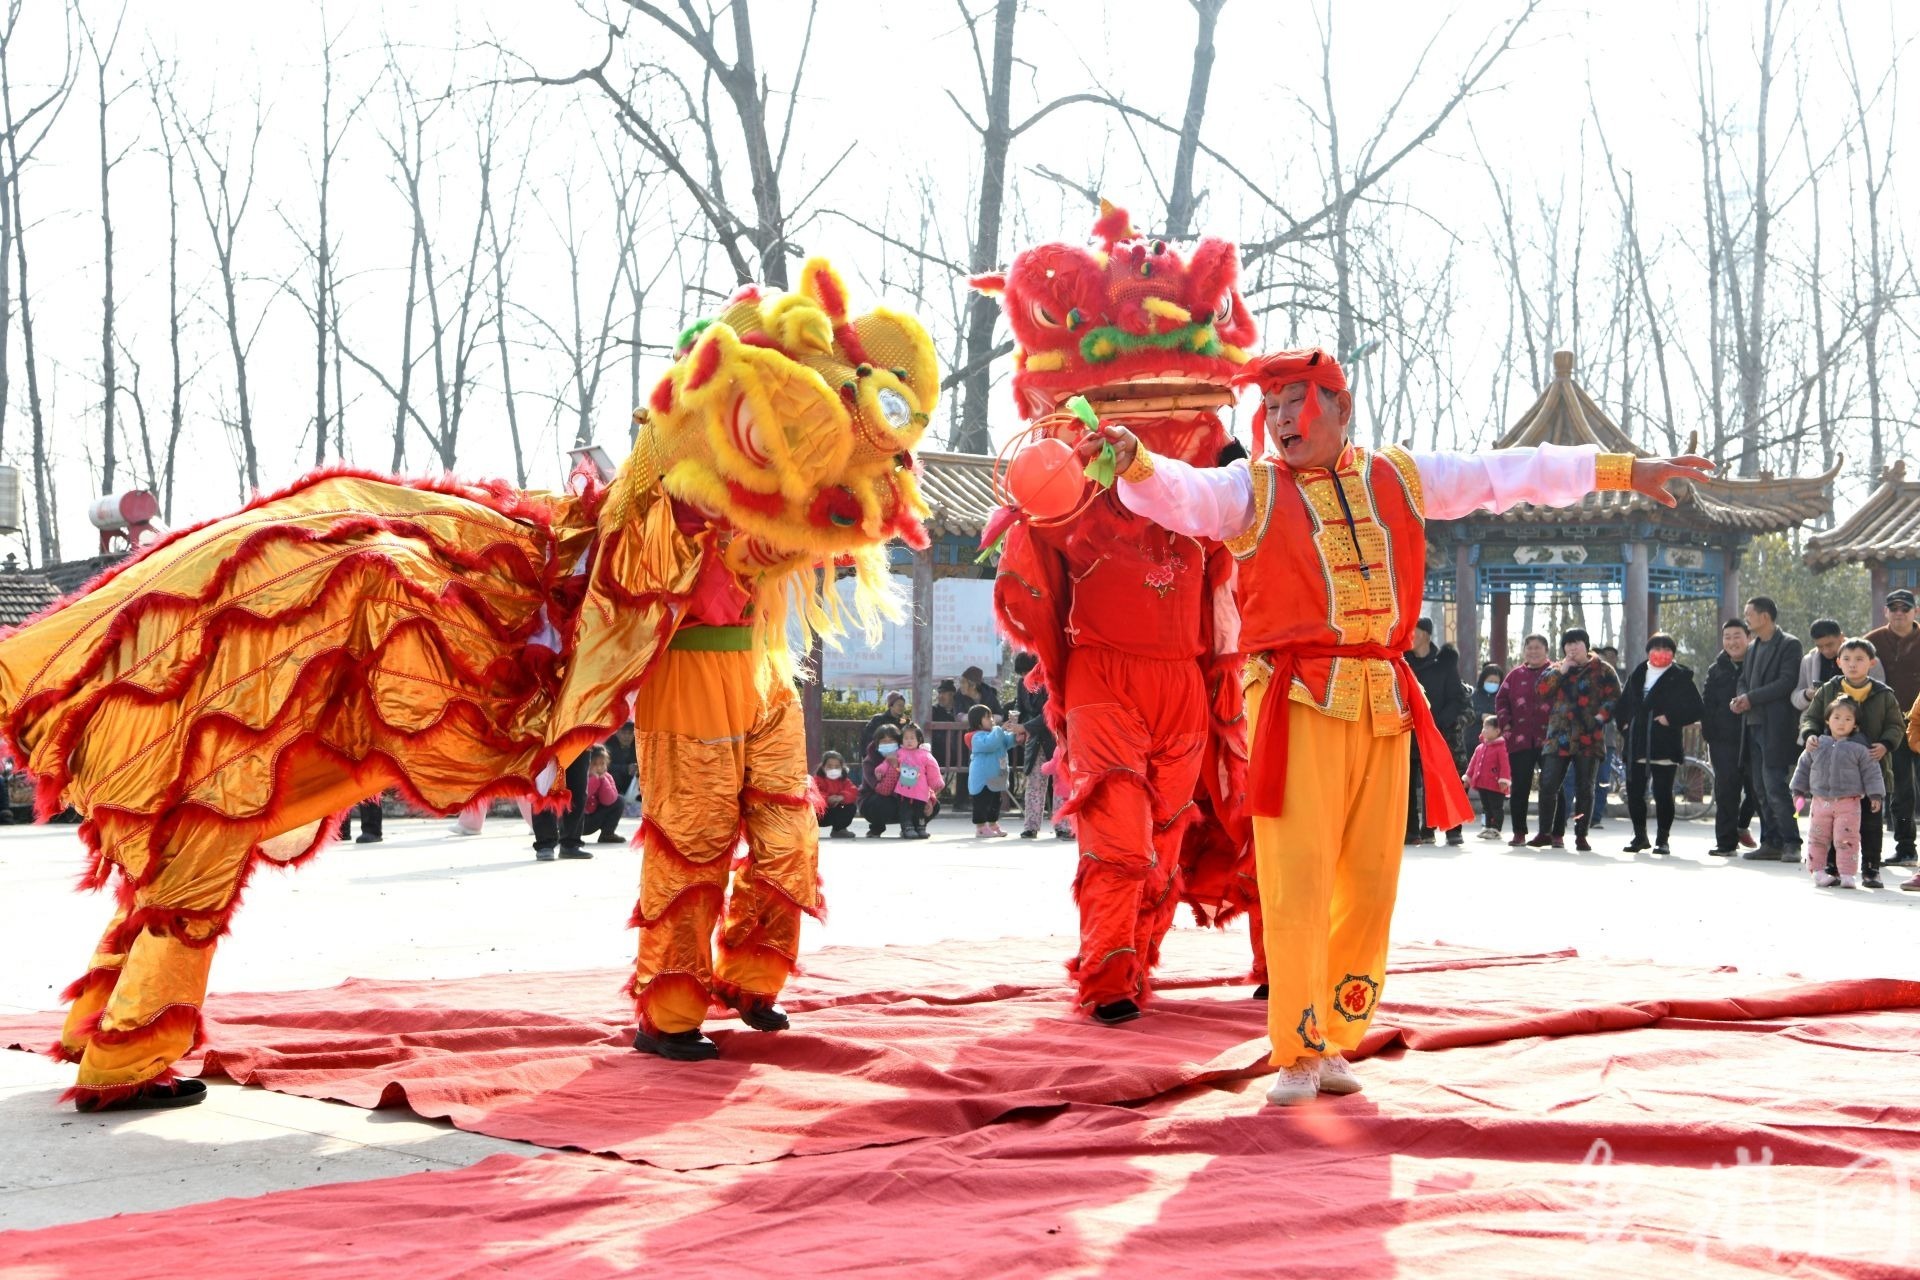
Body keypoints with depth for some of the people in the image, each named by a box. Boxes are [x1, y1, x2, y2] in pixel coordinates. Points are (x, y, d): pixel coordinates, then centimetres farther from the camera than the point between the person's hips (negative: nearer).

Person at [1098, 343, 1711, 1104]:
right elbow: (1179, 495, -14)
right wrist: (1137, 465, -37)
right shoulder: (1251, 490, 5)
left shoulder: (1399, 478, 16)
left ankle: (1335, 1043, 18)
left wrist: (1624, 471, 23)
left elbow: (1508, 474, 20)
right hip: (1297, 699, -4)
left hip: (1383, 700, 4)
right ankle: (1296, 1057, -4)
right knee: (1297, 877, -10)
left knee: (1370, 883, 6)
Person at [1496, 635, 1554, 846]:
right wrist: (1506, 724, 0)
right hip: (1520, 740, 3)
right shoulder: (1516, 675, 13)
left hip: (1548, 739, -3)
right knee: (1520, 787, 5)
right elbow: (1501, 699, 13)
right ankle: (1519, 832, 11)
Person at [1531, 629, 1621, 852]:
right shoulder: (1556, 669, 17)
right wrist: (1560, 672, -6)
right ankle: (1546, 833, 9)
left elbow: (1614, 697, 0)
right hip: (1559, 737, 3)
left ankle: (1581, 836, 8)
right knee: (1548, 784, -1)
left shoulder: (1602, 670, 6)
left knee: (1584, 787, 1)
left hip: (1589, 738, -3)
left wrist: (1601, 716, -14)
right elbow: (1540, 690, 3)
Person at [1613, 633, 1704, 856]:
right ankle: (1640, 836, 20)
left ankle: (1662, 840, 6)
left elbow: (1694, 710, -6)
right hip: (1636, 745, 5)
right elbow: (1621, 705, 24)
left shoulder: (1680, 678, 0)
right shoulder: (1637, 675, 15)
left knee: (1662, 794, -4)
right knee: (1634, 792, 6)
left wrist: (1671, 719, -13)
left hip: (1664, 746, -5)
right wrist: (1624, 724, 10)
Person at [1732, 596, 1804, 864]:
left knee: (1774, 786, -12)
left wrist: (1751, 698, -15)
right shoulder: (1753, 648, 20)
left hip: (1776, 727, -8)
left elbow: (1786, 682, -15)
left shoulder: (1789, 645, -5)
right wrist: (1740, 698, -2)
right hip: (1754, 724, 8)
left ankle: (1791, 843, -6)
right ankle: (1771, 843, 12)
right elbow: (1743, 680, 20)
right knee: (1760, 789, 8)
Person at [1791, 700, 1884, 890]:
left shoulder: (1859, 748, -2)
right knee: (1818, 838, 7)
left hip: (1848, 803, -3)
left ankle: (1848, 874, 1)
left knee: (1846, 839, -4)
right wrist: (1799, 791, 14)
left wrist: (1875, 795, -4)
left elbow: (1871, 772, 0)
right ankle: (1818, 871, 17)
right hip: (1820, 801, 3)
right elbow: (1804, 767, 14)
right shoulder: (1817, 745, 5)